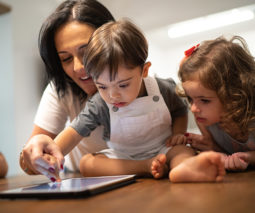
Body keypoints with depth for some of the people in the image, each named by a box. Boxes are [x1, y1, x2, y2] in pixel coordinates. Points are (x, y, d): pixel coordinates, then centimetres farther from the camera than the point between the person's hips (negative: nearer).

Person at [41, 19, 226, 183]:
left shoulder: (163, 89, -11)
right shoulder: (99, 105, -13)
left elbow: (179, 112, 8)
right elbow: (74, 132, -11)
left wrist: (178, 132, -12)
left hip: (161, 151, 0)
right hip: (121, 159, 1)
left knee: (185, 150, -29)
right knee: (86, 163, -23)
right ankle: (148, 167, -35)